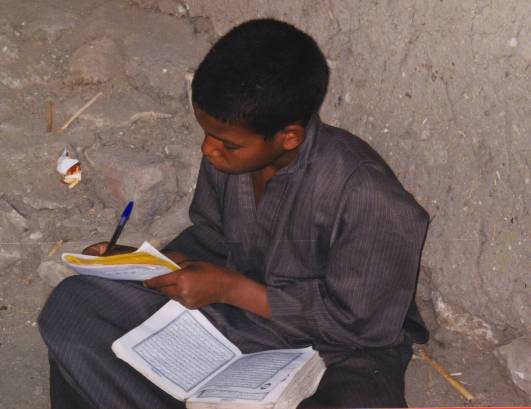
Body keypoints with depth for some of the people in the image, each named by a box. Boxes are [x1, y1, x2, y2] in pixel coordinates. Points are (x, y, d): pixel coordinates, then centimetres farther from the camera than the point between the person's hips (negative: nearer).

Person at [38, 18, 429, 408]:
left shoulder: (369, 197, -28)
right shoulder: (233, 150, -11)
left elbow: (358, 322, -20)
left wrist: (228, 287, -22)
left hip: (339, 350, -4)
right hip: (234, 306, 5)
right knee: (71, 306, -9)